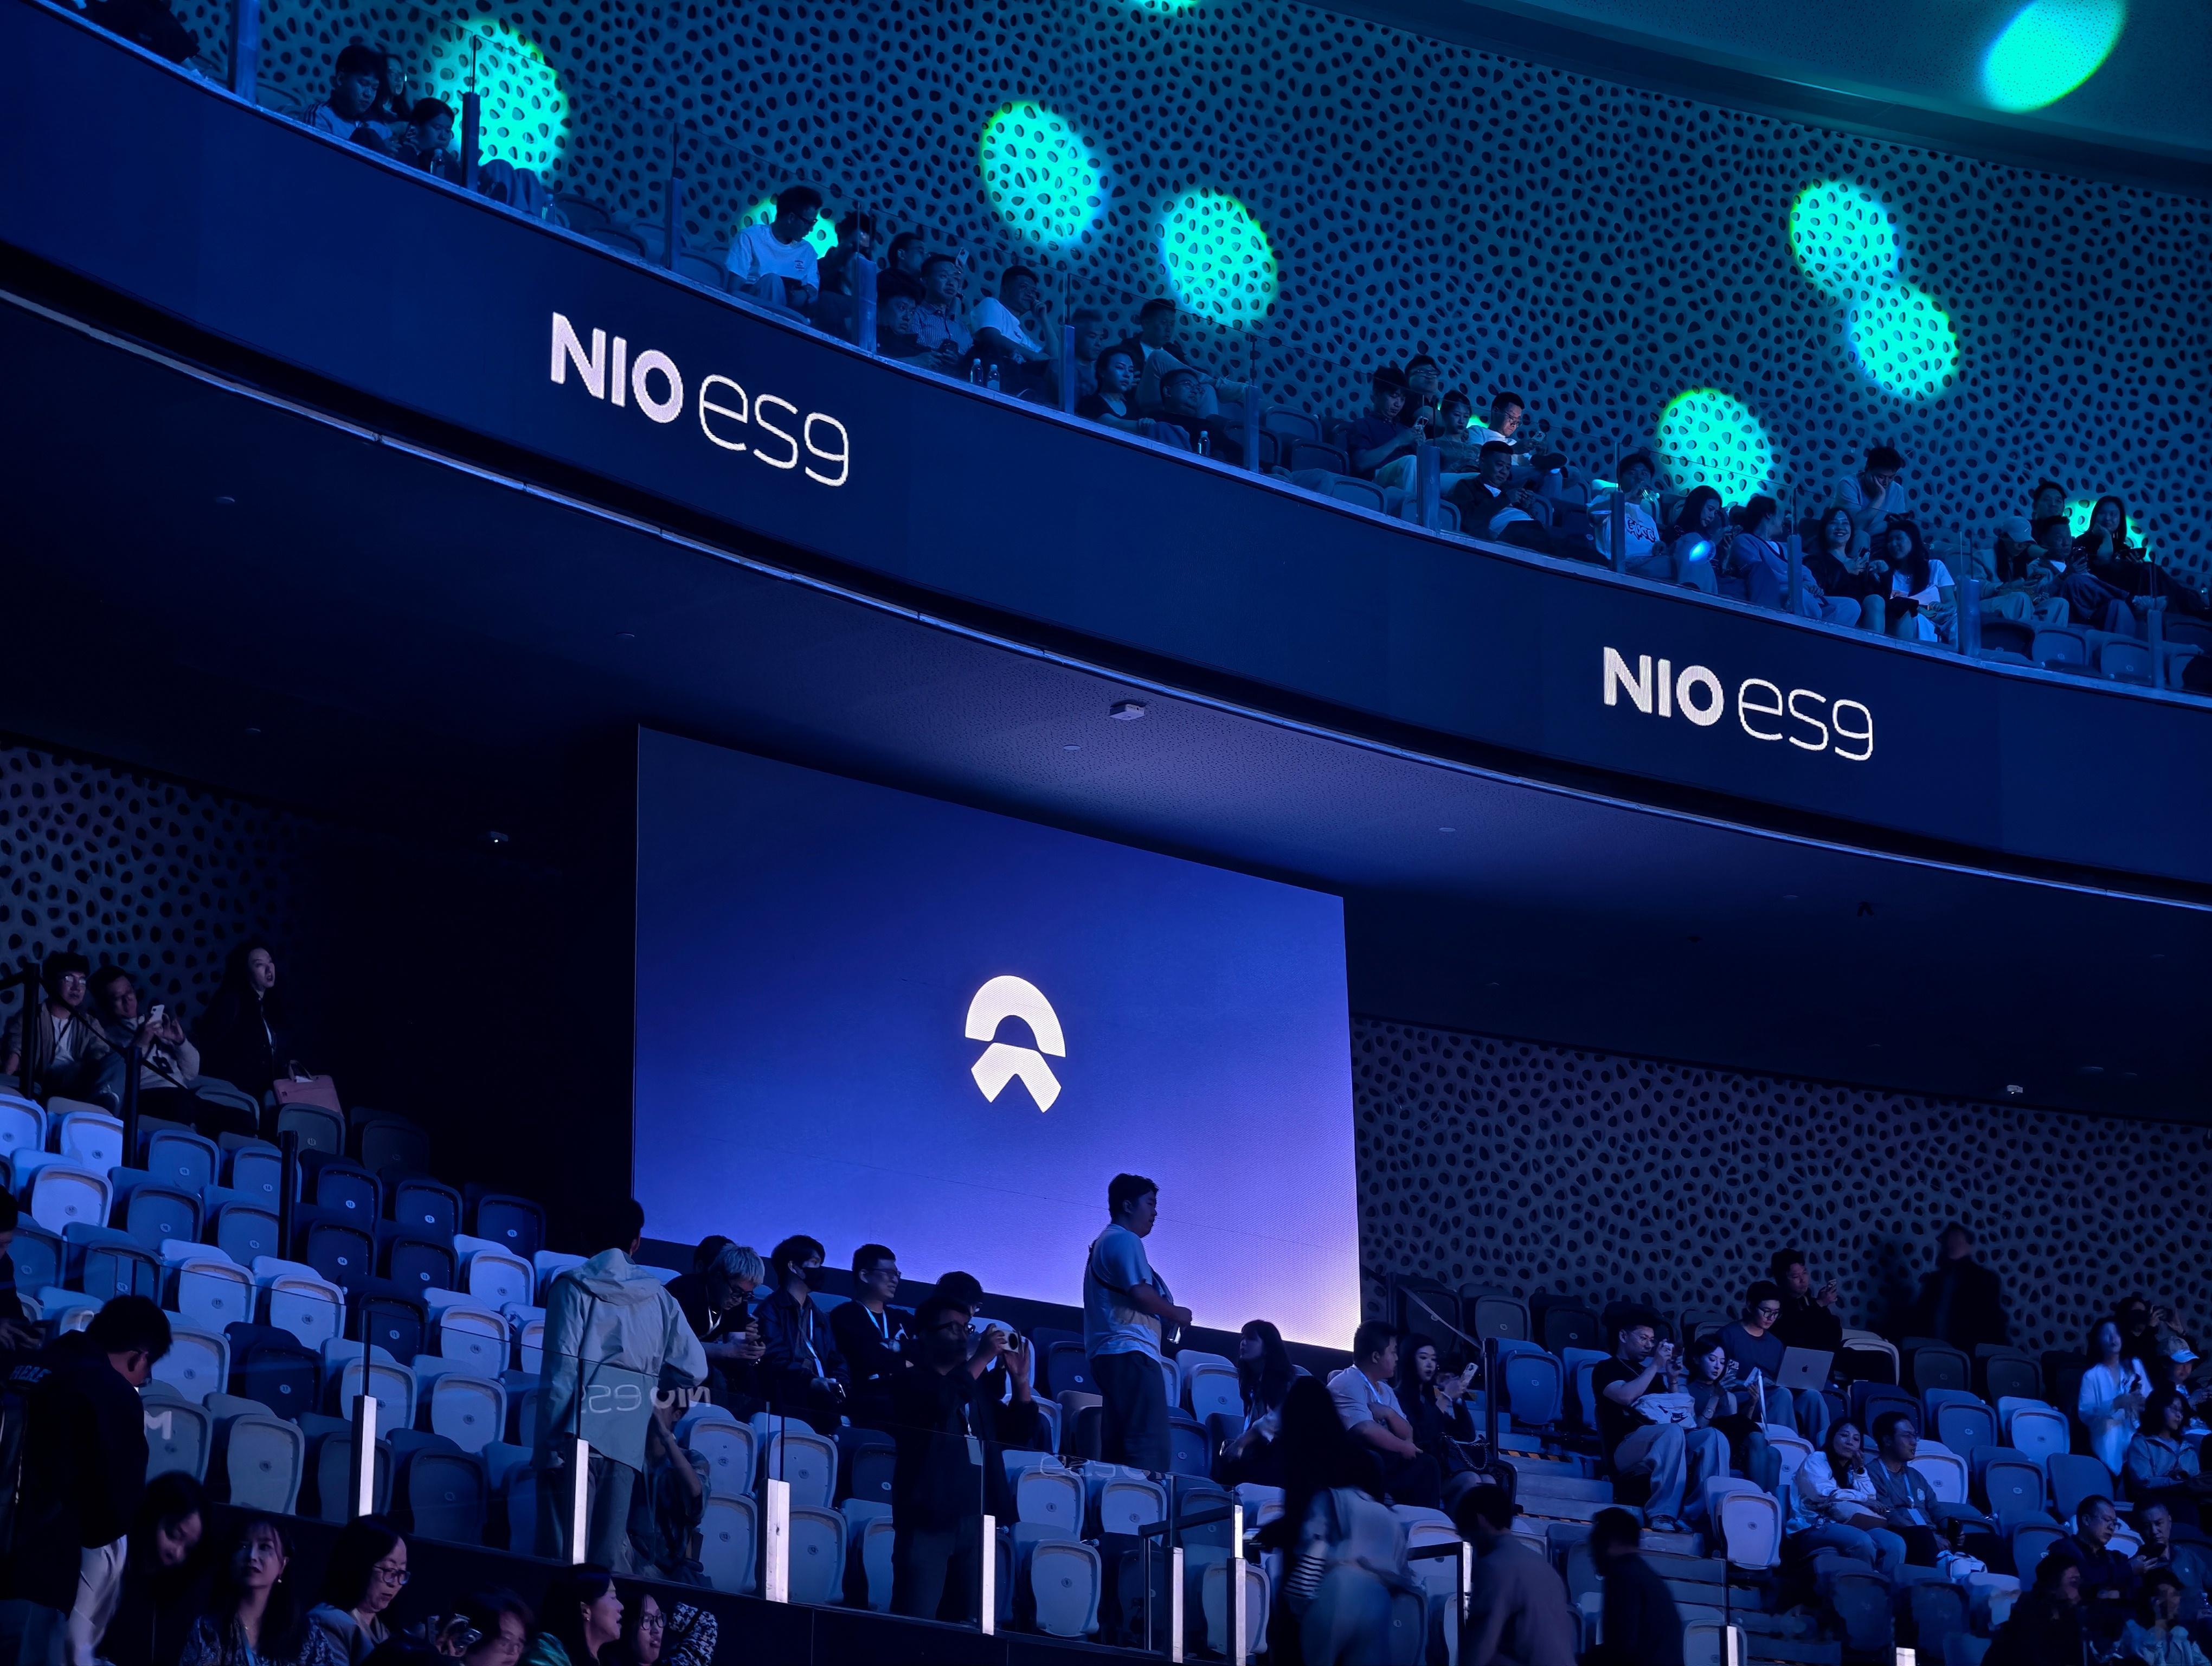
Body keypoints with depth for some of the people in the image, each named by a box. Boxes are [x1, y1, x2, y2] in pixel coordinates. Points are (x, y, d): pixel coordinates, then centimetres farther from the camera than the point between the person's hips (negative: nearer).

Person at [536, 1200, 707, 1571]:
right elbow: (693, 1370, 9)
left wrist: (553, 1443, -7)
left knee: (562, 1554, -5)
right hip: (627, 1443, 3)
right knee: (607, 1559, 5)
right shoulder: (659, 1299, 12)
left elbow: (562, 1371, -6)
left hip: (577, 1435, -3)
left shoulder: (574, 1286, 2)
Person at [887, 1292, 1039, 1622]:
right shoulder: (910, 1379, 1)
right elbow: (941, 1401, -20)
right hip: (928, 1520, -6)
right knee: (916, 1623, -11)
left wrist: (1020, 1379, 7)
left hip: (974, 1519, 6)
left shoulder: (977, 1384, 19)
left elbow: (1019, 1433, 19)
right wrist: (982, 1358, -13)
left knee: (967, 1621, 6)